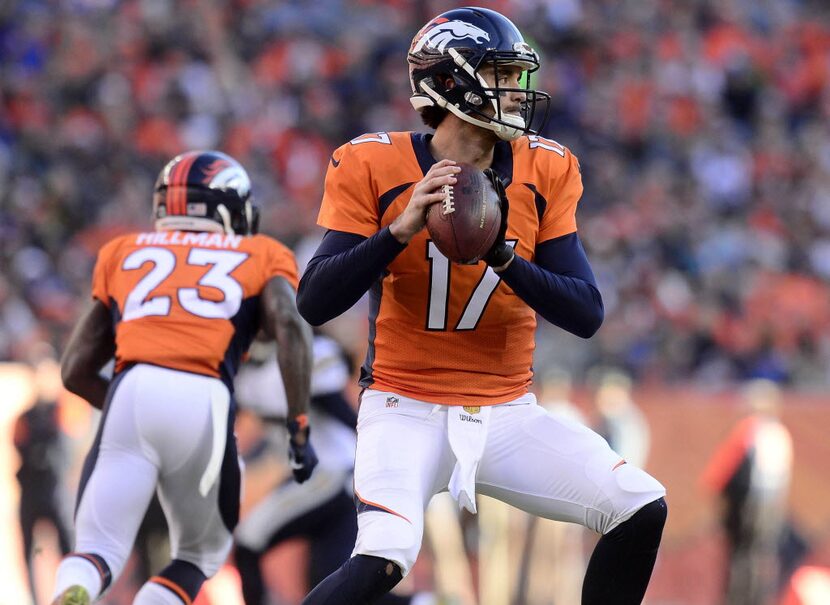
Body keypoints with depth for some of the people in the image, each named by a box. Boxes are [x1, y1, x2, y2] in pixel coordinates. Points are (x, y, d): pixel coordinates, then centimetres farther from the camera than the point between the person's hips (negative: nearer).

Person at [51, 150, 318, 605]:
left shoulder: (126, 254, 29)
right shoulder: (258, 256, 24)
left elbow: (76, 370, 25)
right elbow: (290, 327, 2)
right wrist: (299, 429, 4)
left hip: (131, 395, 1)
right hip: (204, 405, -1)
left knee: (97, 553, 9)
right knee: (199, 556, 22)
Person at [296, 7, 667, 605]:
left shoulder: (544, 173, 0)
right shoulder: (375, 167, -9)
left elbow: (587, 314, -6)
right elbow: (315, 304, -15)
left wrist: (502, 254, -23)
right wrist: (401, 230, -27)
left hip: (507, 415, 4)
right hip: (407, 414, -4)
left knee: (641, 510, -9)